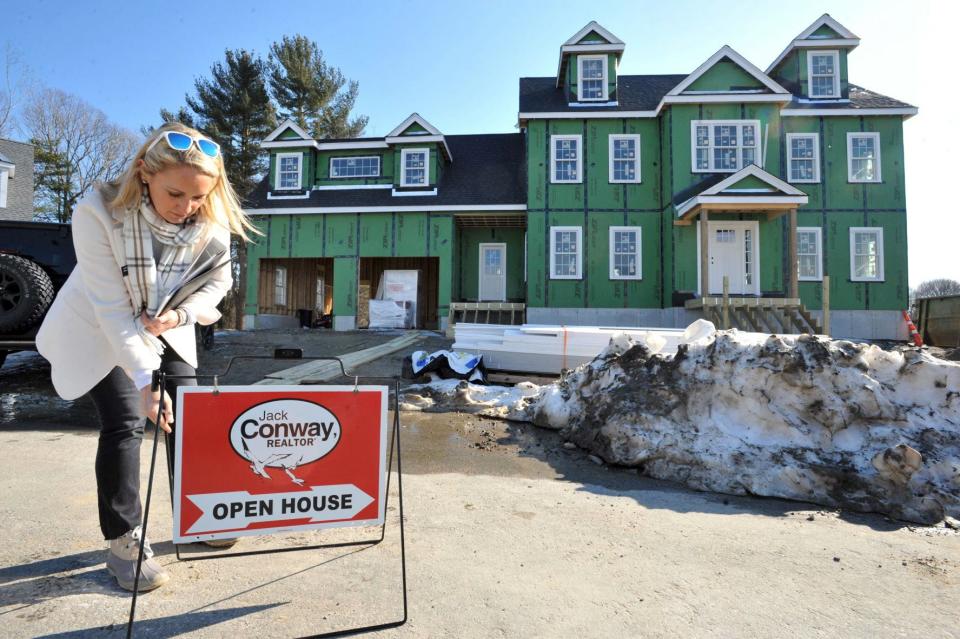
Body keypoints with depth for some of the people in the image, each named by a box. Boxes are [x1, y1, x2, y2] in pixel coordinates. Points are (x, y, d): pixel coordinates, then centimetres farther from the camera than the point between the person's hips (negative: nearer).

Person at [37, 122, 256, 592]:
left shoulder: (211, 221, -22)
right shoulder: (98, 212, -31)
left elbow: (218, 280, -6)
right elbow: (111, 307, -30)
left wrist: (181, 314, -25)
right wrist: (146, 380, -34)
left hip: (165, 328, 4)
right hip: (98, 331, -3)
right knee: (125, 422, -12)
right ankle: (123, 541, 5)